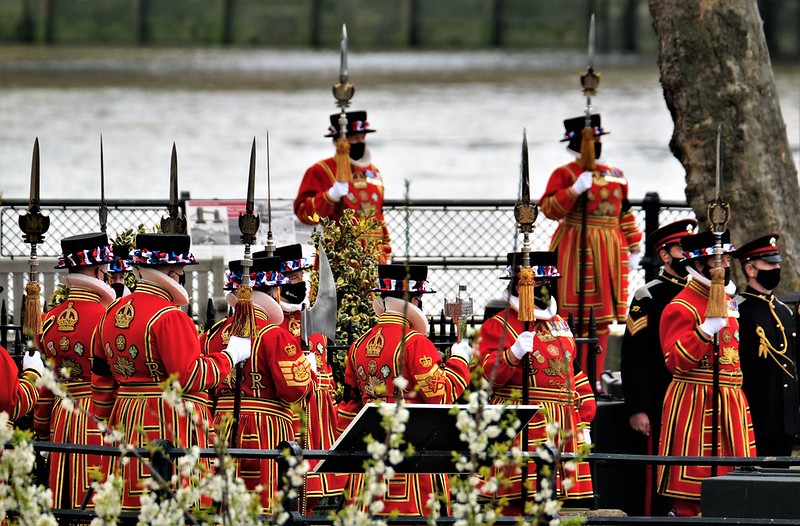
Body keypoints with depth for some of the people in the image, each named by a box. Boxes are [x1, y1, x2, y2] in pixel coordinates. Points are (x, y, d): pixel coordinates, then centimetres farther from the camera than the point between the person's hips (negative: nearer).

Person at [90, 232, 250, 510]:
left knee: (131, 508, 9)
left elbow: (102, 379, 16)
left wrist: (105, 424, 24)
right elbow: (190, 378, -17)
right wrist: (230, 356, -4)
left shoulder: (112, 313, 11)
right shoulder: (170, 317, -14)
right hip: (171, 423, -8)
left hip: (127, 416, 8)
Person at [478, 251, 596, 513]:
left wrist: (584, 421, 18)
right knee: (518, 499, -11)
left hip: (563, 423, 7)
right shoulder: (498, 326, -3)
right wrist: (514, 353, -32)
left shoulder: (559, 324, 19)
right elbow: (491, 373, -14)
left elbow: (575, 373, 23)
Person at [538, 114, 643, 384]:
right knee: (577, 317, -9)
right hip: (576, 250, -6)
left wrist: (634, 249, 16)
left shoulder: (615, 176, 16)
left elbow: (625, 215, 20)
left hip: (610, 254, 6)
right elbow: (549, 209, -12)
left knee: (602, 319, 5)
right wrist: (575, 189, -23)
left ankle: (594, 378, 10)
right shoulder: (564, 174, -1)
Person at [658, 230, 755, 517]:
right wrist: (708, 329, -26)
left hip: (729, 405, 8)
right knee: (688, 499, -6)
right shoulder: (681, 308, -10)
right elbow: (675, 361, -19)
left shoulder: (726, 300, 16)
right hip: (694, 404, -8)